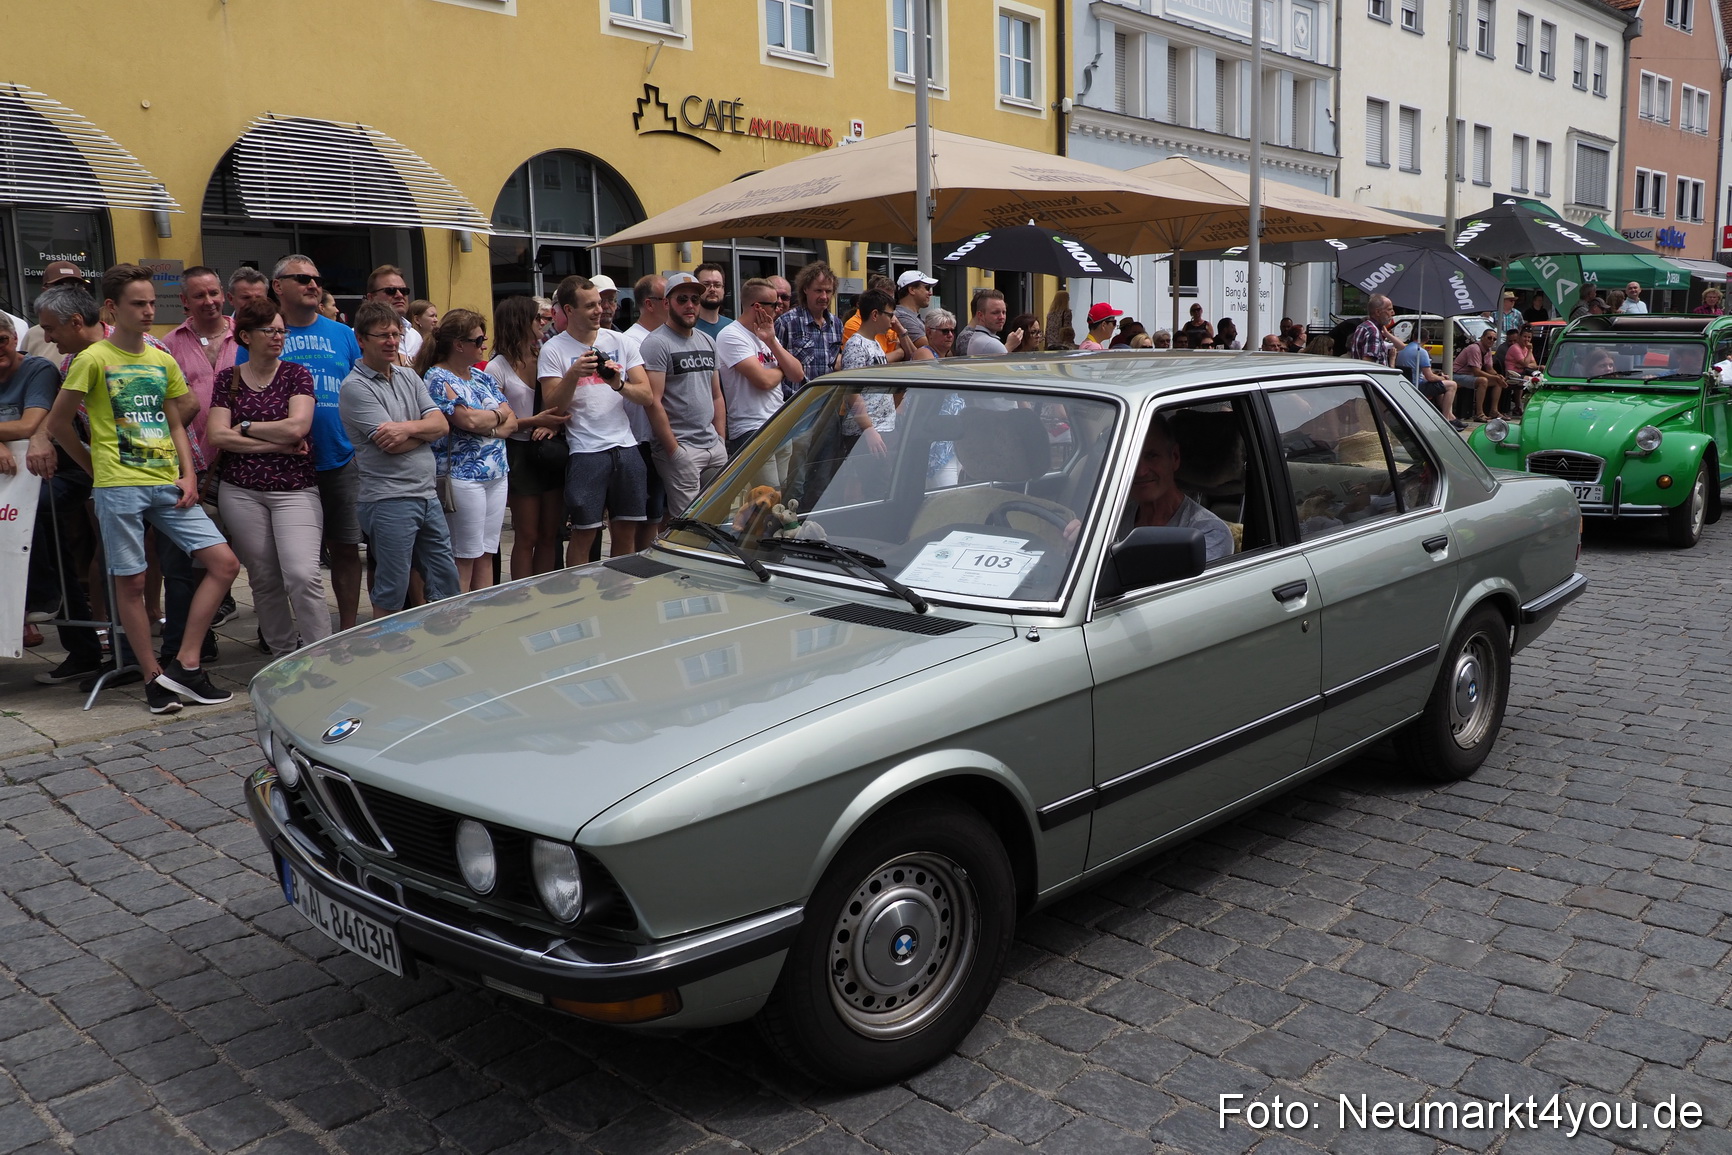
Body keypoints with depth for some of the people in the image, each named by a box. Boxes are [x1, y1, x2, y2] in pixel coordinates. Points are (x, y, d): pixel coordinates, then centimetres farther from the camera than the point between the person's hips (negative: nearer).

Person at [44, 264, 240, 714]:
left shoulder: (163, 362, 13)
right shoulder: (93, 360, -3)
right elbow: (58, 422, 2)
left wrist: (188, 475, 4)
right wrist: (98, 468, 7)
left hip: (168, 484, 5)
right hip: (119, 487, -5)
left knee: (225, 563, -4)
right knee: (130, 582, 1)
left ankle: (185, 665, 0)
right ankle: (153, 678, 12)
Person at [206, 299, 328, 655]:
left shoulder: (296, 374, 4)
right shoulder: (227, 378, 8)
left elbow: (296, 427, -10)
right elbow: (216, 436, -4)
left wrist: (243, 428, -3)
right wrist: (279, 444, -8)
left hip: (295, 489, -2)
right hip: (241, 492, 2)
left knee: (303, 576, -15)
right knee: (263, 579, 6)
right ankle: (283, 654, 19)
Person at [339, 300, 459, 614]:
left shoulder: (409, 376, 13)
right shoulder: (355, 387, -9)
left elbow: (441, 424, 2)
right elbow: (392, 445, -16)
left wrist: (408, 428, -15)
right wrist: (423, 429, -1)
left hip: (427, 494, 7)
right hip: (388, 501, -7)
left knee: (446, 581, 12)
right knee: (392, 592, 0)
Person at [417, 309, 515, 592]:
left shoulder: (482, 377, 15)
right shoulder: (437, 378, -8)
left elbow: (512, 422, 8)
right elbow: (469, 420, -22)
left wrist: (488, 429, -12)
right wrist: (499, 414, -3)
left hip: (496, 474, 7)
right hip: (461, 476, -7)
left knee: (486, 555, 10)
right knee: (464, 559, -3)